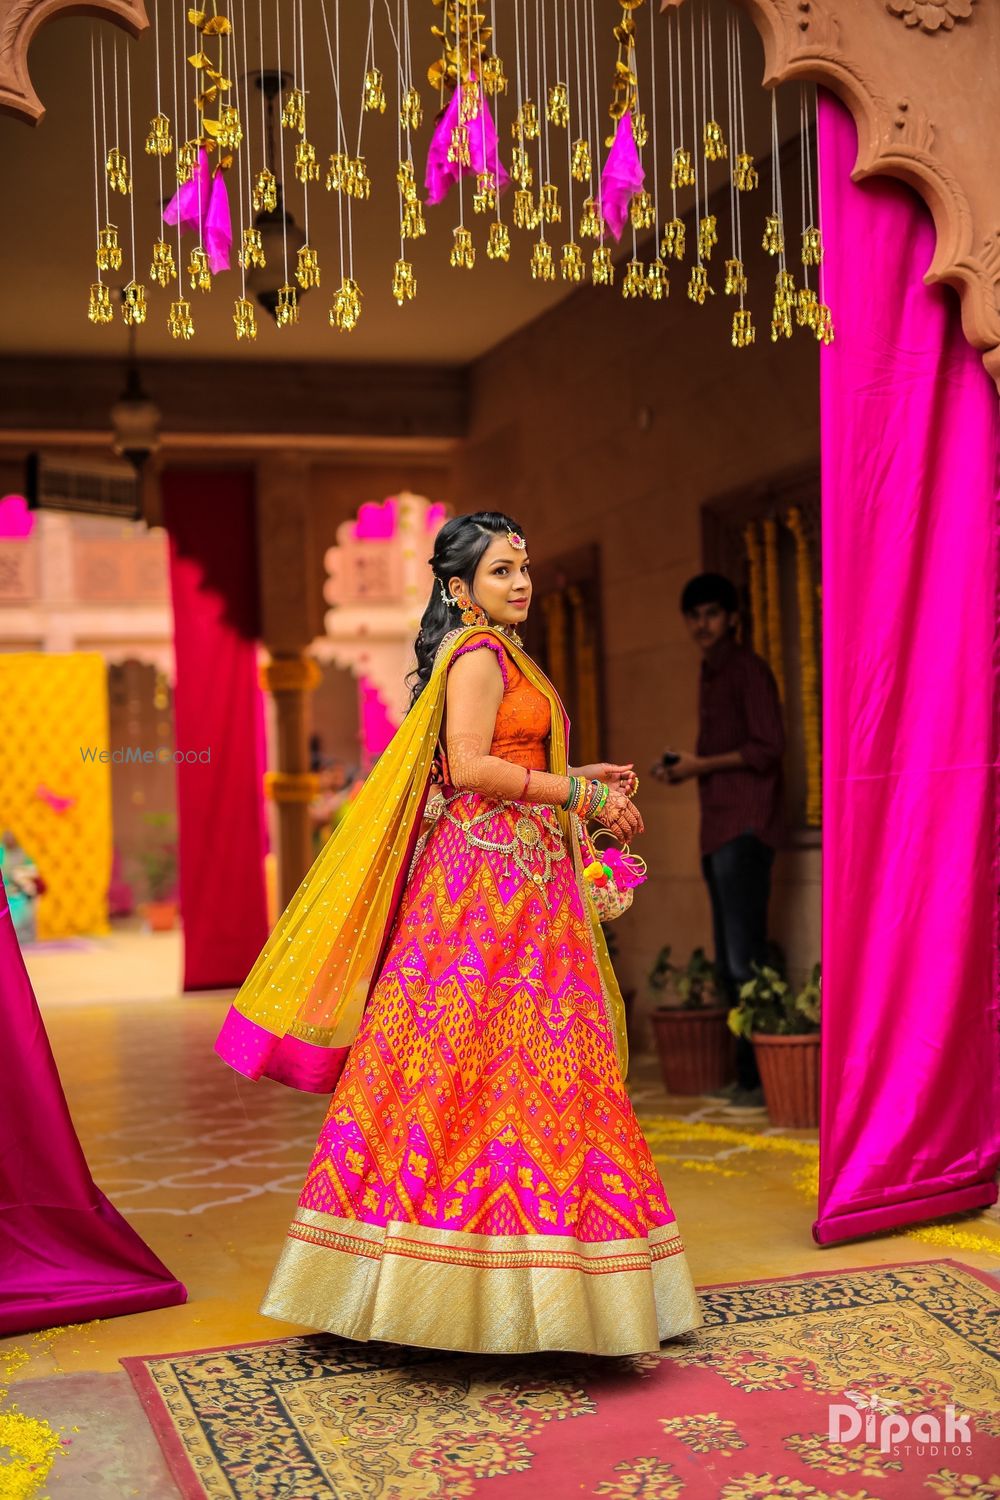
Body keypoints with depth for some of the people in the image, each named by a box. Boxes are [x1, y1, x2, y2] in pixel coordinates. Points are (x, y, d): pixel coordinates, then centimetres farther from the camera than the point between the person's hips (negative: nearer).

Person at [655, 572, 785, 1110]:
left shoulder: (748, 669, -5)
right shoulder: (709, 675, 22)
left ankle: (763, 1077, -8)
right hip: (717, 829, 9)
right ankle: (745, 1074, 14)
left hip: (744, 829, -9)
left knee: (745, 960, -11)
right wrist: (685, 767, 10)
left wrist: (702, 764, -9)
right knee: (728, 964, 9)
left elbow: (768, 748, -13)